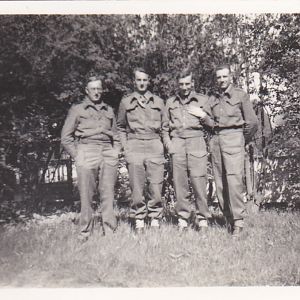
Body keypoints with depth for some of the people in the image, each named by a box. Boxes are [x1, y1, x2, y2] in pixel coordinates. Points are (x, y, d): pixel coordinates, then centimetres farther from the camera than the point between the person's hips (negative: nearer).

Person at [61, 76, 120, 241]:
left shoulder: (109, 110, 20)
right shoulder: (77, 109, 10)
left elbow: (115, 135, 25)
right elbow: (66, 137, 7)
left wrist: (116, 152, 11)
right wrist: (77, 156, -1)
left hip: (108, 154, 3)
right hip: (87, 153, -3)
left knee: (108, 194, 1)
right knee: (86, 195, -3)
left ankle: (110, 230, 8)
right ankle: (85, 232, 6)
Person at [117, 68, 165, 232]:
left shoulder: (159, 101, 14)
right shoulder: (126, 102, 12)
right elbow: (120, 127, 15)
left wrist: (166, 144, 6)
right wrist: (125, 145, 4)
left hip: (154, 145, 1)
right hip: (134, 146, 0)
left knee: (156, 186, -2)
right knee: (137, 187, -1)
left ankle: (155, 220, 10)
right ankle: (139, 220, 10)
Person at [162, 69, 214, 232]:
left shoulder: (202, 99, 14)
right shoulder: (170, 102, 18)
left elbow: (212, 124, 13)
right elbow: (165, 127, 21)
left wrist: (204, 117, -8)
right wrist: (168, 143, 6)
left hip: (196, 141, -2)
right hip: (177, 143, 2)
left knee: (199, 180, -9)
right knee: (179, 182, -2)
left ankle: (202, 218, 1)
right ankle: (182, 217, 7)